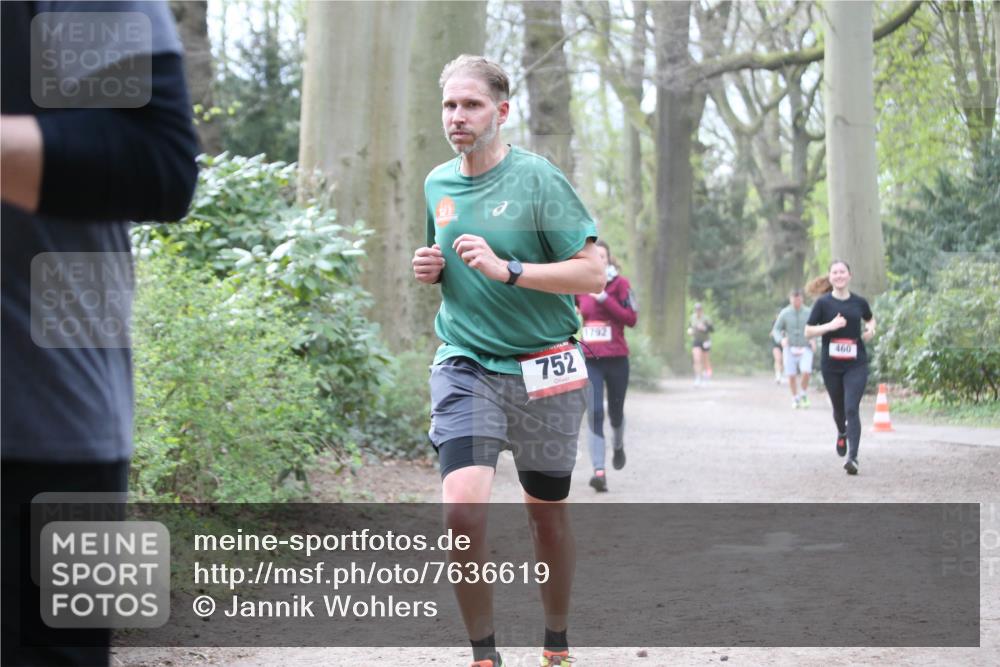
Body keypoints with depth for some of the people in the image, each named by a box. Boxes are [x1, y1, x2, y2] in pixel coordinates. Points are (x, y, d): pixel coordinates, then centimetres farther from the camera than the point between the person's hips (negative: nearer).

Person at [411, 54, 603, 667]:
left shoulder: (538, 178, -8)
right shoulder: (437, 184, 9)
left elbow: (593, 273, -12)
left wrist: (506, 269, -21)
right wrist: (430, 270, 3)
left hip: (543, 370, -2)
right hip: (465, 366, 3)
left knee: (548, 514, 11)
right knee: (462, 507, -18)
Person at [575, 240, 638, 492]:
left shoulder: (620, 284, -3)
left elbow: (631, 318, -13)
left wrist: (604, 298, -19)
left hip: (616, 358, -1)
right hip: (589, 360, 1)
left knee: (615, 411, 13)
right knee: (594, 412, -12)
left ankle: (619, 446, 46)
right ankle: (599, 471, -16)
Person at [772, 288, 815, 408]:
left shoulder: (808, 313, -1)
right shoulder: (784, 313, -1)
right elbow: (776, 330, 2)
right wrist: (781, 339, -18)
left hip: (805, 348, -1)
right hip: (790, 348, 1)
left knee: (806, 372, -18)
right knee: (791, 375, -1)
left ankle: (804, 394, 7)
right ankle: (795, 399, 18)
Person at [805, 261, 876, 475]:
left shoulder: (859, 302, 2)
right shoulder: (823, 303, -3)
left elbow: (870, 319, 22)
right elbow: (808, 331, -3)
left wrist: (870, 329, 0)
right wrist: (830, 325, -19)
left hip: (856, 364, -1)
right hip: (831, 365, 1)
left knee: (852, 409, -13)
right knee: (839, 408, 16)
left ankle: (853, 458, -15)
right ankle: (842, 434, 51)